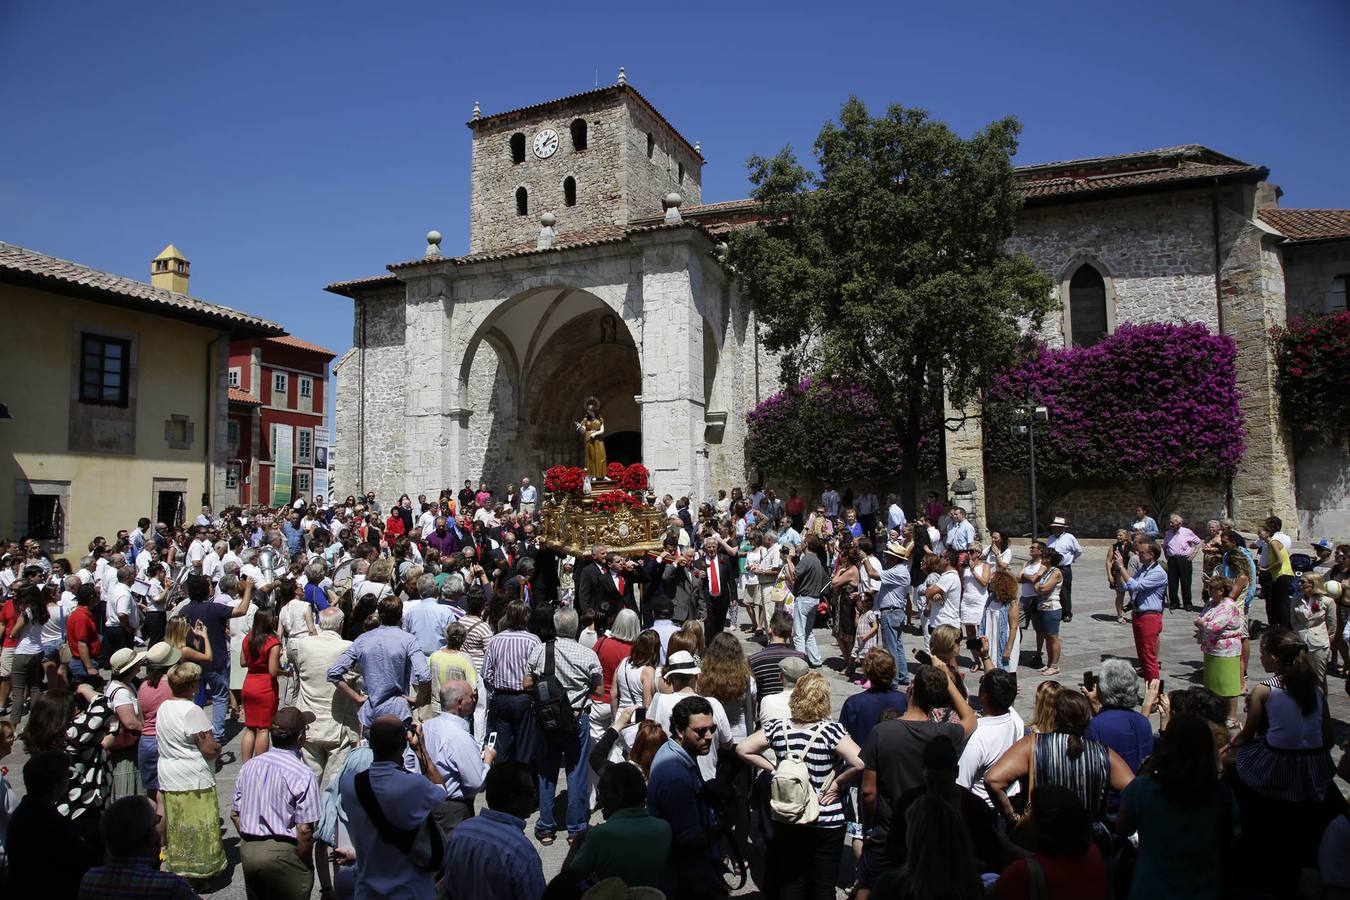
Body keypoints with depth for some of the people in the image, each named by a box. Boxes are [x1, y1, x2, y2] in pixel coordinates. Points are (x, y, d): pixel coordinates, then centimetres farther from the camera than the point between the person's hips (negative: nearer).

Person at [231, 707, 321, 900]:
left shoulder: (248, 766, 3)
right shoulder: (304, 775, -17)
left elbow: (234, 814, 10)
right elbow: (304, 830, -16)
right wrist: (304, 864, -2)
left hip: (247, 850, 6)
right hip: (282, 854, -6)